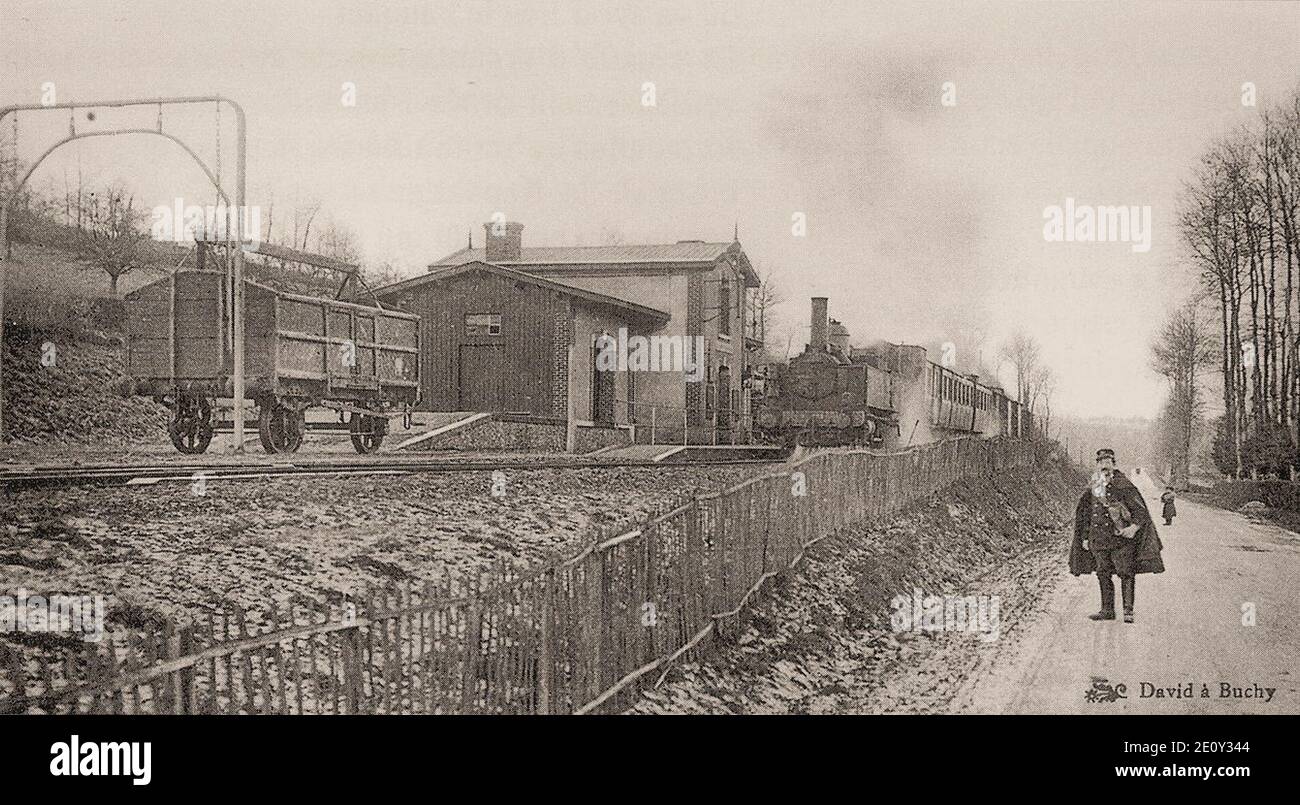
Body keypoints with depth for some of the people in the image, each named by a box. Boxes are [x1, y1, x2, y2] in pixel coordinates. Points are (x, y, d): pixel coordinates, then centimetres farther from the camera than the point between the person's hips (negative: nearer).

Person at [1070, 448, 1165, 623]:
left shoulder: (1123, 486, -6)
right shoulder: (1092, 490, 9)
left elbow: (1140, 510, -7)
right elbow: (1085, 515, 18)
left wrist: (1134, 527, -22)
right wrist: (1085, 537, 15)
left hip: (1121, 538, -5)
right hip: (1098, 539, 5)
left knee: (1126, 573, -7)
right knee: (1103, 574, 9)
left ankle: (1128, 611, -2)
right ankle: (1107, 610, 18)